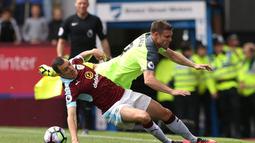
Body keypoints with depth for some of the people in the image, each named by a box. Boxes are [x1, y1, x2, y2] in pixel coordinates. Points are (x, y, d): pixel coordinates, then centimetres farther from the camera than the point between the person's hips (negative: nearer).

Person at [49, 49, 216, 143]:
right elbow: (71, 115, -30)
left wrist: (92, 51, 12)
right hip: (114, 108, -8)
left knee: (165, 113, 11)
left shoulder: (75, 63, -2)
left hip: (124, 93, 8)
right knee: (143, 116, -37)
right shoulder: (71, 89, -21)